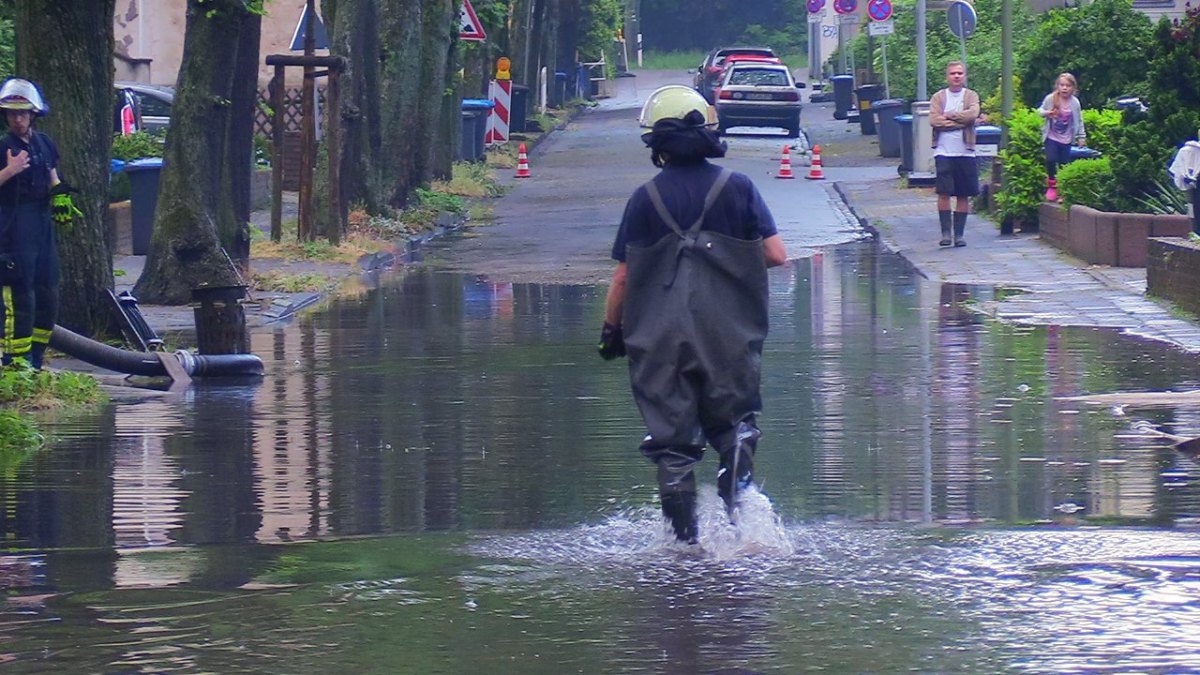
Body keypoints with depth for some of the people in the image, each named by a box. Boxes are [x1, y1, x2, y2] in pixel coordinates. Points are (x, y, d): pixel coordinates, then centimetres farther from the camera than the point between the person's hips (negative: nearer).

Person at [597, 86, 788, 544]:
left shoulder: (646, 198, -1)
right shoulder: (737, 187, 1)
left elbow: (623, 274, 0)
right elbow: (776, 255, -1)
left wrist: (611, 329, 12)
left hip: (661, 335, -1)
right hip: (728, 330, 1)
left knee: (671, 437, 6)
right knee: (732, 418, 16)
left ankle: (685, 532, 3)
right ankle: (737, 478, -13)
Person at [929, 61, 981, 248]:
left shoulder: (971, 96, 7)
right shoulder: (938, 97, 6)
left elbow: (973, 114, -12)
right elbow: (934, 120, -8)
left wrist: (949, 116, -8)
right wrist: (961, 120, -9)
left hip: (965, 152, 1)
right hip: (944, 151, -1)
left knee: (963, 195, 3)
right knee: (944, 192, -10)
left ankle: (959, 234, 9)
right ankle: (945, 232, -6)